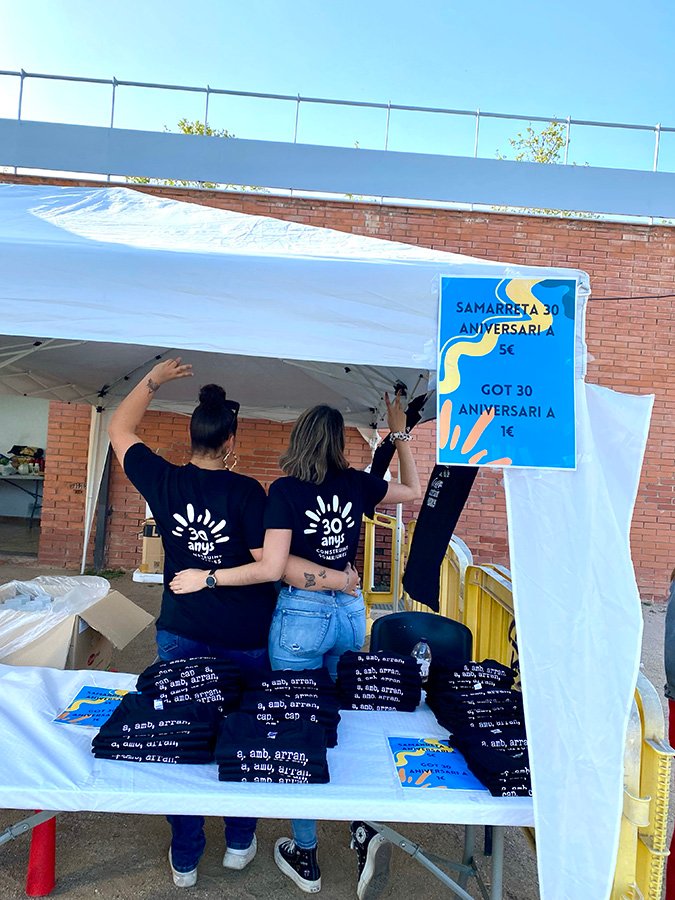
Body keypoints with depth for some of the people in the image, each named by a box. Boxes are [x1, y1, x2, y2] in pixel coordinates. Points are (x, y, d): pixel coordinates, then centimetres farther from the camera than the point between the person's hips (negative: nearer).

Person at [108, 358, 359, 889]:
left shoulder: (163, 481, -7)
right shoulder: (245, 491, -18)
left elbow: (120, 428, 9)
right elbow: (274, 566, -21)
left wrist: (155, 379, 17)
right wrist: (336, 578, -12)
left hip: (181, 633, 3)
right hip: (244, 638, -2)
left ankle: (185, 858, 31)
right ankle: (240, 842, 36)